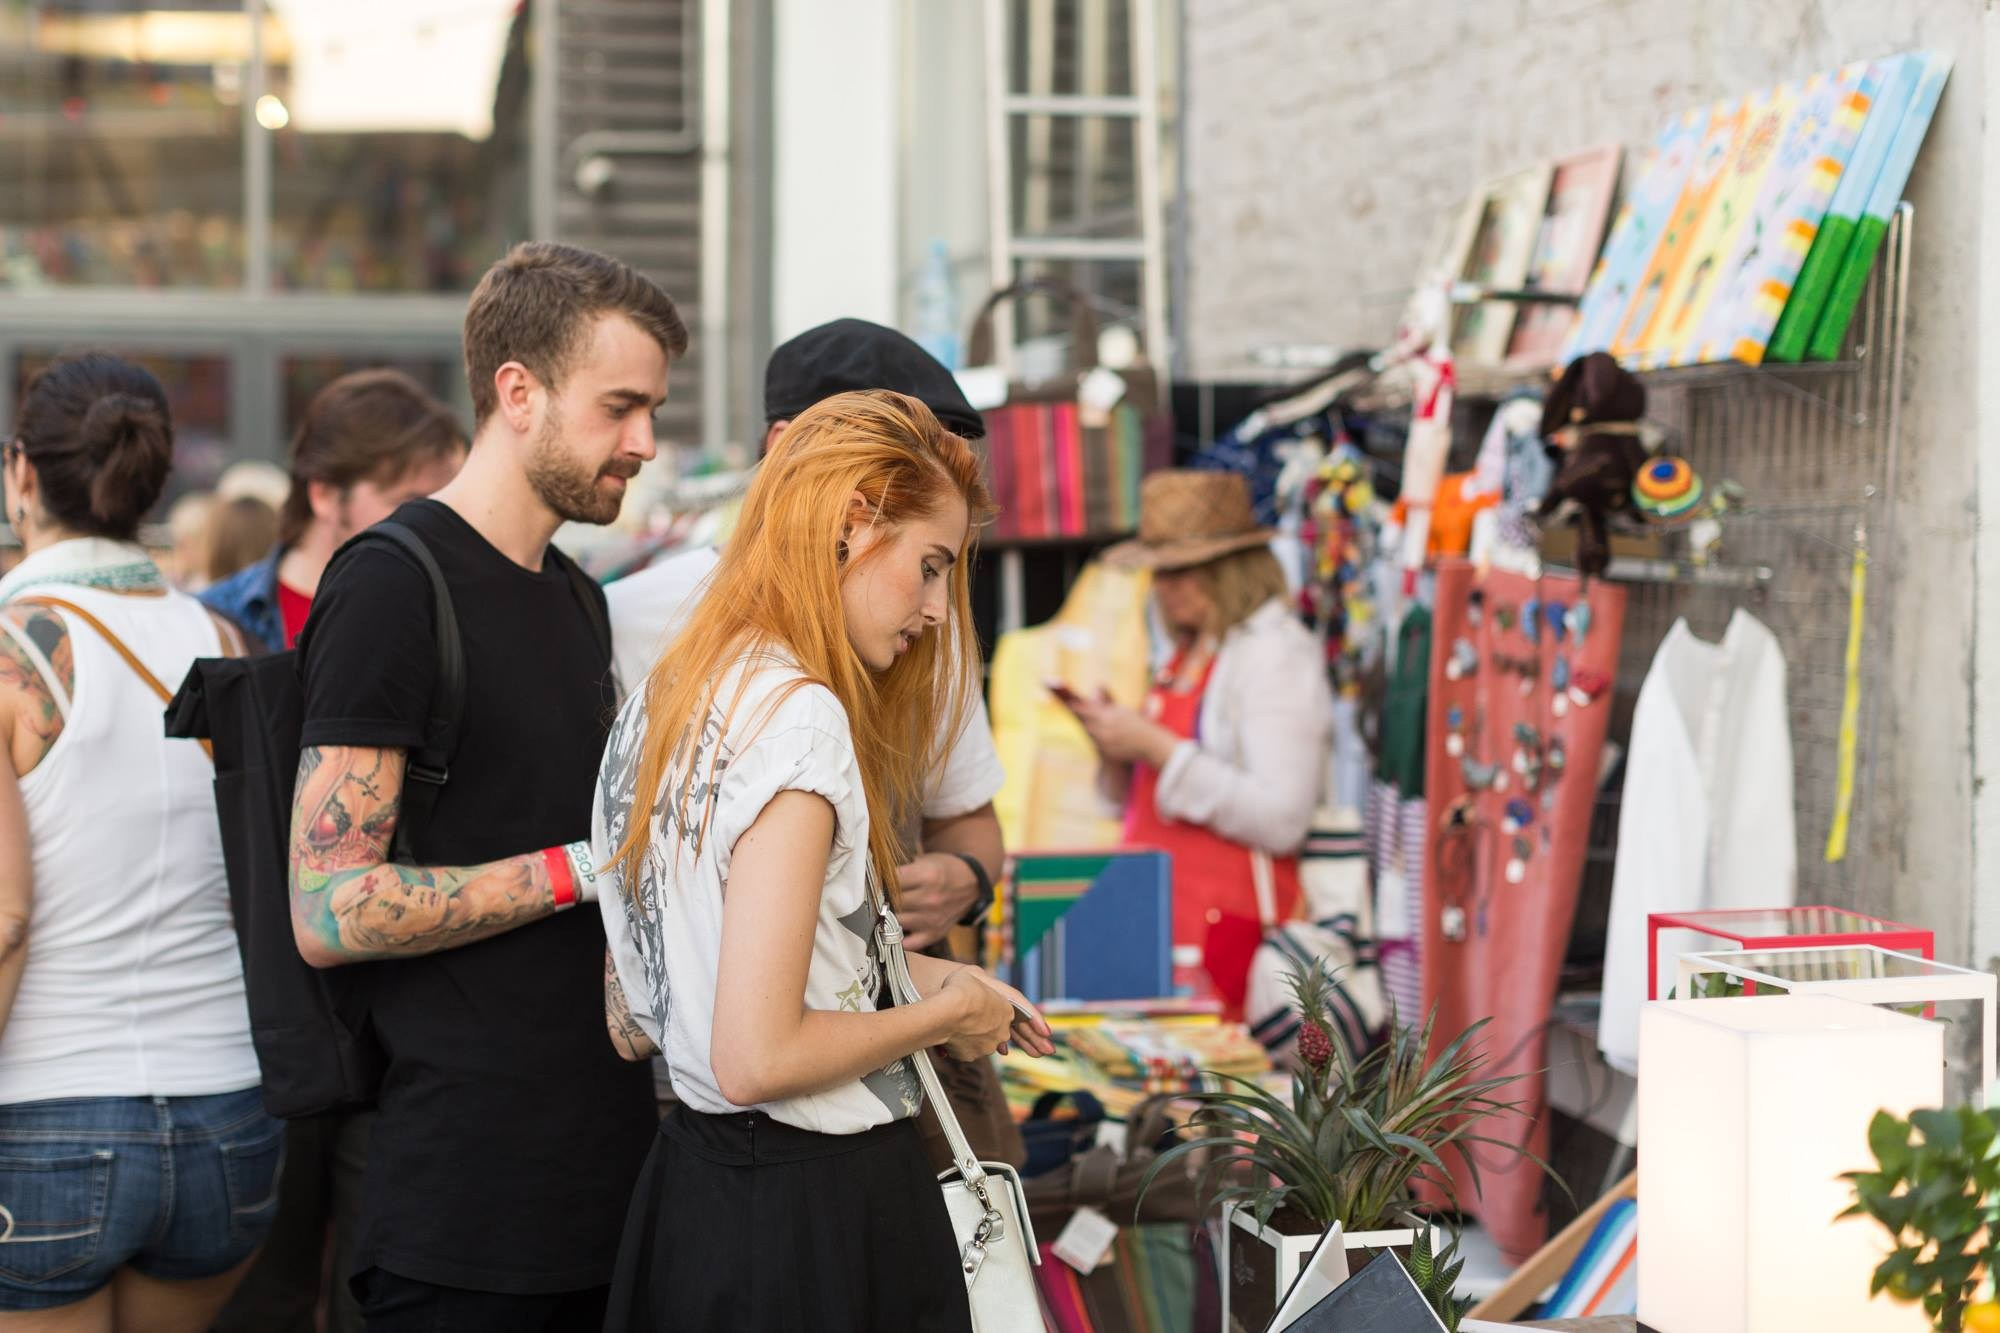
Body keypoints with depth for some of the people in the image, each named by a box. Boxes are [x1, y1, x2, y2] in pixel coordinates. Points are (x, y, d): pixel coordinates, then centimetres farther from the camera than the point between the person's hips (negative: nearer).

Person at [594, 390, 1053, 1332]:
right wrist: (942, 1015, -7)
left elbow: (633, 1025, 12)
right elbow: (755, 1060, -23)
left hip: (689, 1184, 9)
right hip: (816, 1221, -9)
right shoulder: (797, 717, -19)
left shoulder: (658, 702, 9)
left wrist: (903, 974, 13)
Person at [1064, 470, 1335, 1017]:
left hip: (1225, 925, -8)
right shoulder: (1190, 654, 17)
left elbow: (1282, 820, -19)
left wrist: (1156, 746, -17)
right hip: (1157, 910, 8)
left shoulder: (1278, 653, -8)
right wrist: (1117, 751, 4)